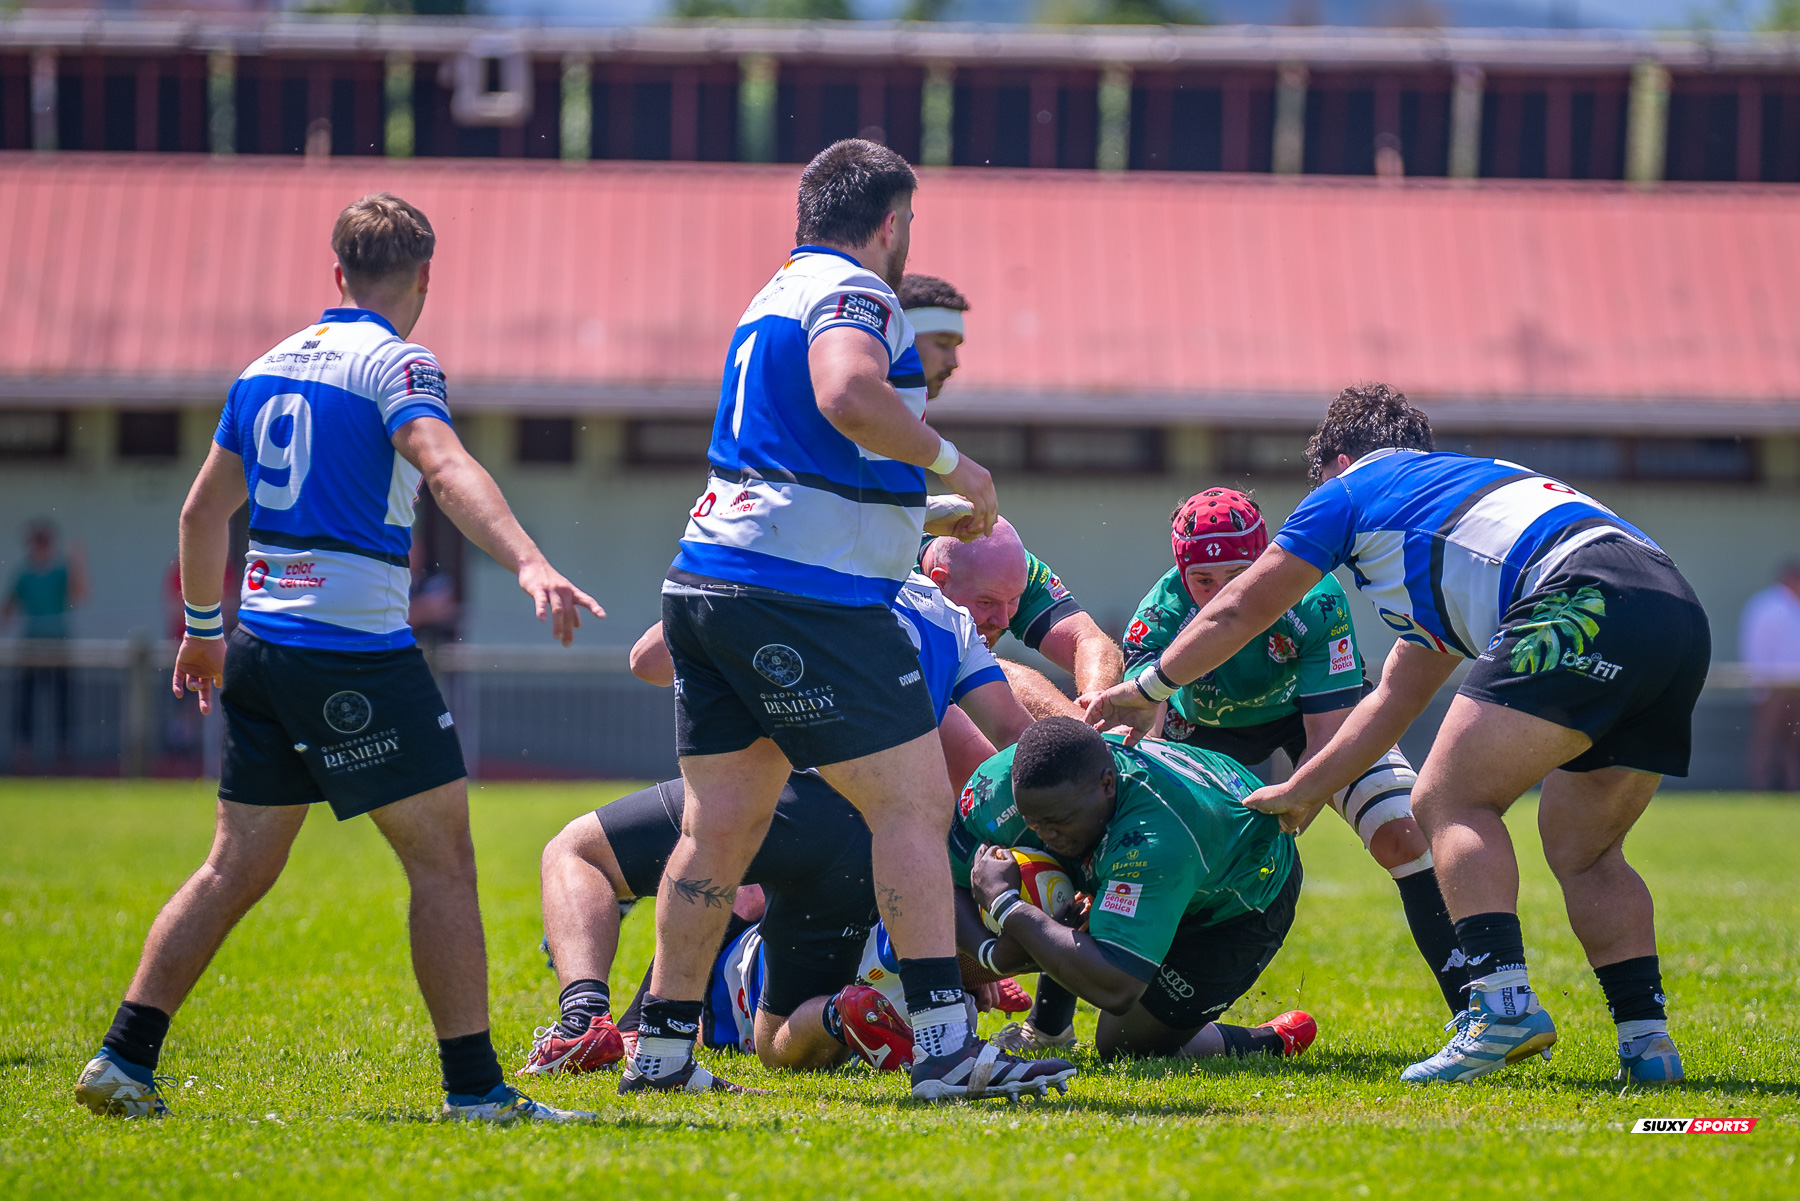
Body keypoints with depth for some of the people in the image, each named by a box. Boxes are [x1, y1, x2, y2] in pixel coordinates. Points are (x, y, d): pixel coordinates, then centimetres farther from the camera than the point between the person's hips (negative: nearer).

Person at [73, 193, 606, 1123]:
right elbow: (446, 469, -27)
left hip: (261, 646, 7)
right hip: (354, 647, -7)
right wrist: (530, 565, -40)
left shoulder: (269, 366, 14)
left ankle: (124, 1062, 8)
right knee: (442, 858, -1)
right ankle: (474, 1089, -4)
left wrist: (203, 628, 33)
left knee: (236, 868, 12)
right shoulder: (395, 364, -8)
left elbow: (204, 508, 21)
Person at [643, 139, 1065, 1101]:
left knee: (722, 824, 13)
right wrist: (951, 461, -15)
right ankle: (943, 1046, -14)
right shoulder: (852, 291, -8)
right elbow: (849, 395, -29)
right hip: (806, 594, -9)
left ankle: (661, 1049, 15)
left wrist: (928, 510, 41)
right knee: (914, 804, -7)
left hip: (707, 579, 9)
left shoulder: (779, 293, 22)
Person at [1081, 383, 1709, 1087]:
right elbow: (1396, 698, 43)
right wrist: (1306, 790, 47)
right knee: (1582, 851, 17)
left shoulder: (1353, 488, 18)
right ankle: (1646, 1041, 6)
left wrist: (1147, 690, 38)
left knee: (1450, 801, -3)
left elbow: (1237, 614, 25)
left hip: (1587, 599, -8)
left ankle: (1504, 1002, -19)